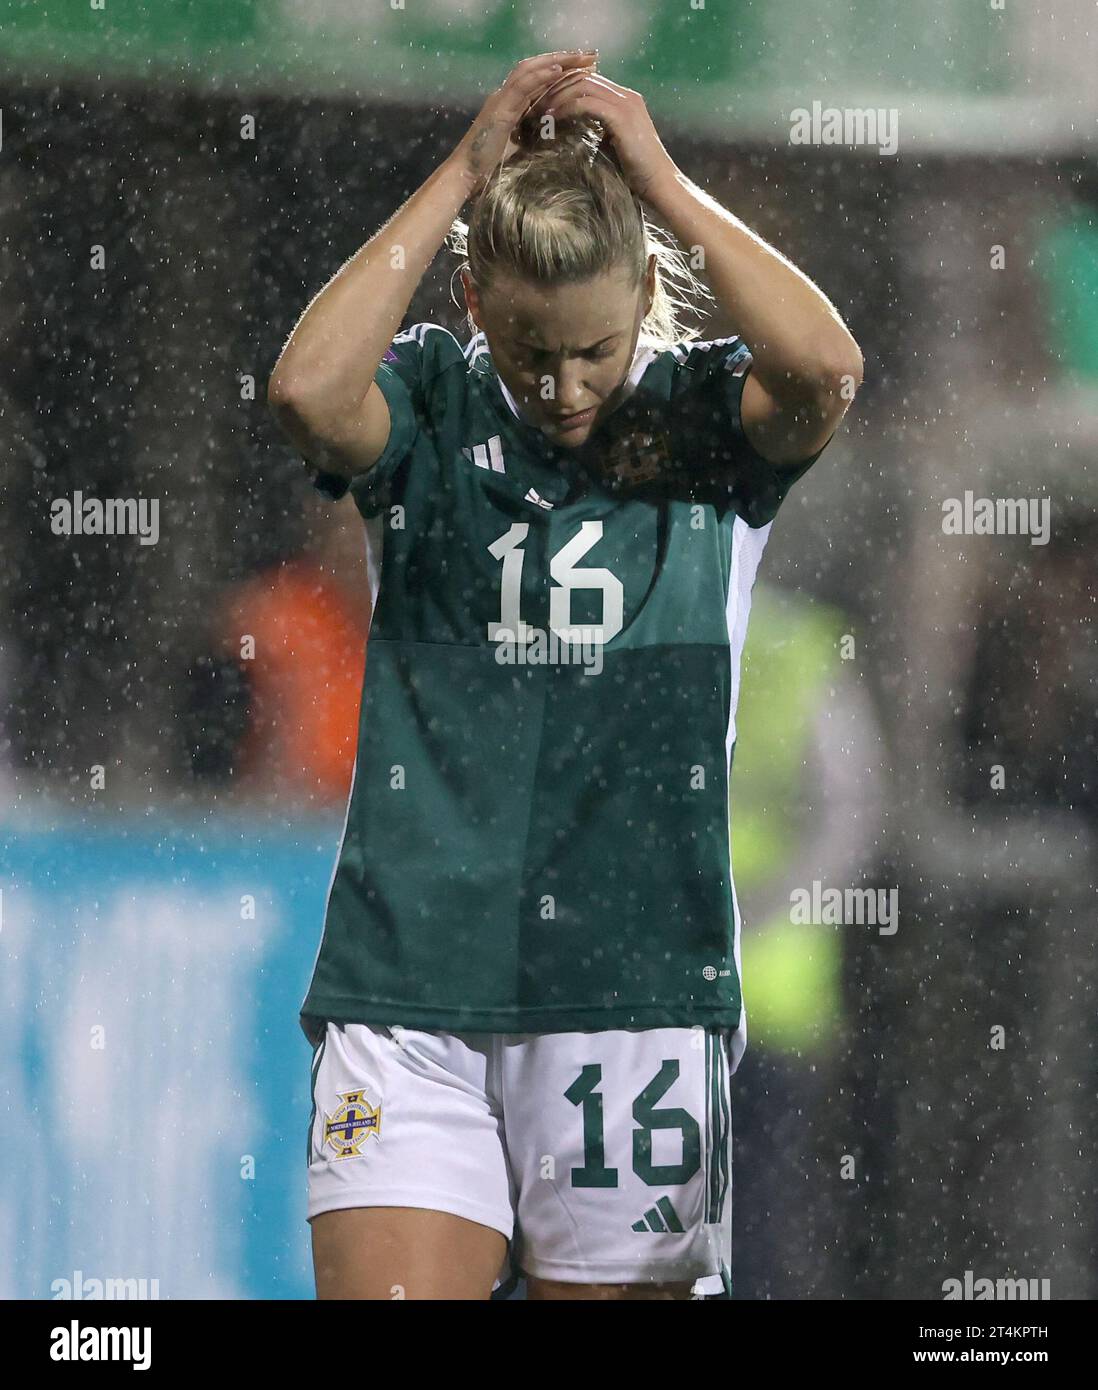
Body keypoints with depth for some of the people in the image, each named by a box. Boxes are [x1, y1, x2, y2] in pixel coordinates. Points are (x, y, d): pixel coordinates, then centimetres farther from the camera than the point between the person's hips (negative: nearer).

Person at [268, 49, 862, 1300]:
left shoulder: (705, 421, 4)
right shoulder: (431, 408, 5)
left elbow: (825, 371, -18)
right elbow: (306, 390, -17)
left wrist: (660, 180, -10)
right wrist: (462, 176, -11)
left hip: (639, 983, 0)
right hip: (409, 992, 0)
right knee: (387, 1292, -11)